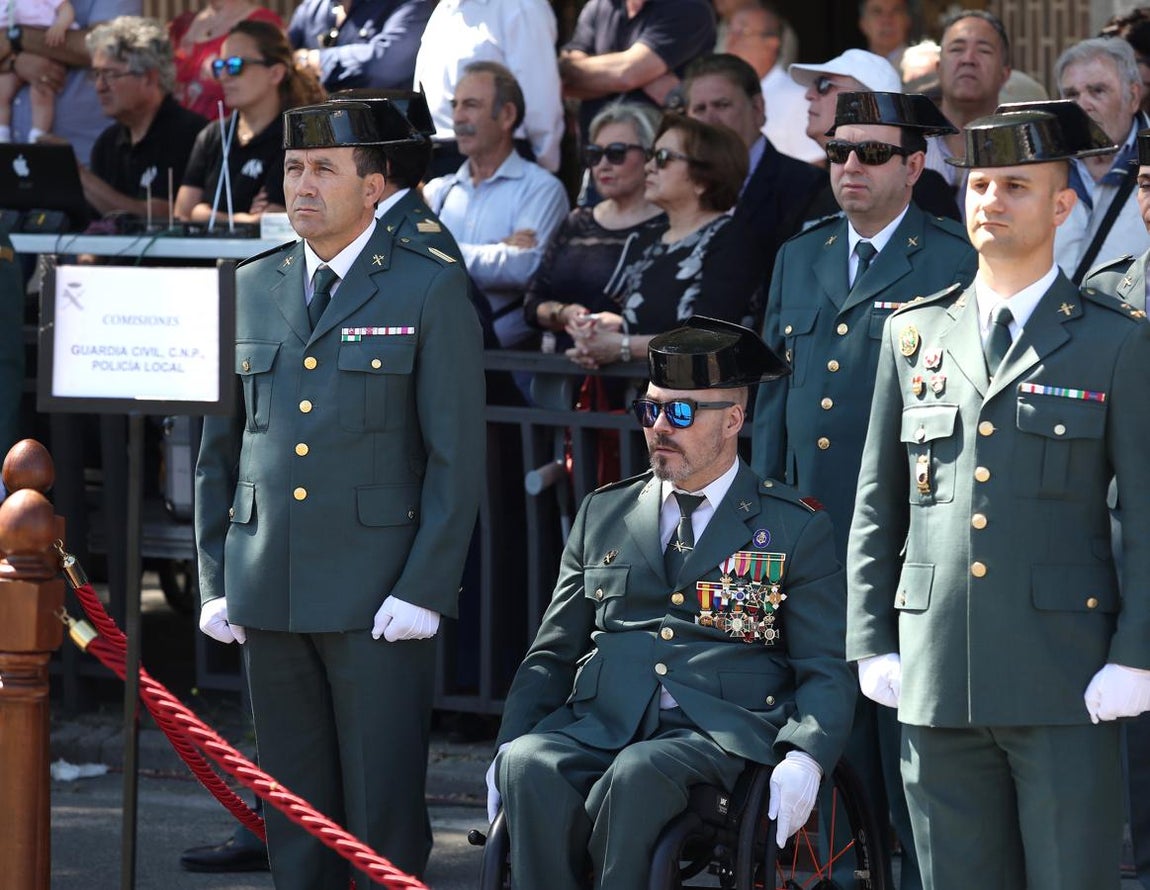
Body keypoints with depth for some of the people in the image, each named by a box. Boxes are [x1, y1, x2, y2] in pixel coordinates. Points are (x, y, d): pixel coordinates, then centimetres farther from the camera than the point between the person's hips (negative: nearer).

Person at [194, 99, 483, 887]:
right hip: (267, 596, 4)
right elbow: (219, 446, 15)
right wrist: (215, 580, 8)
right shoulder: (253, 288, 12)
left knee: (385, 818, -3)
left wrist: (424, 590, -11)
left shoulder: (431, 290, -1)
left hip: (379, 600, -4)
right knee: (294, 812, 8)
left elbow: (457, 456, -4)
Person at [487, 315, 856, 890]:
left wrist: (804, 759, -13)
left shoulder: (794, 528, 11)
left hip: (721, 732, -3)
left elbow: (826, 671, 7)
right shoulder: (603, 514, 22)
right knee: (529, 765, -31)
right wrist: (508, 748, 4)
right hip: (599, 727, 3)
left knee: (637, 773, -36)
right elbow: (551, 654, 22)